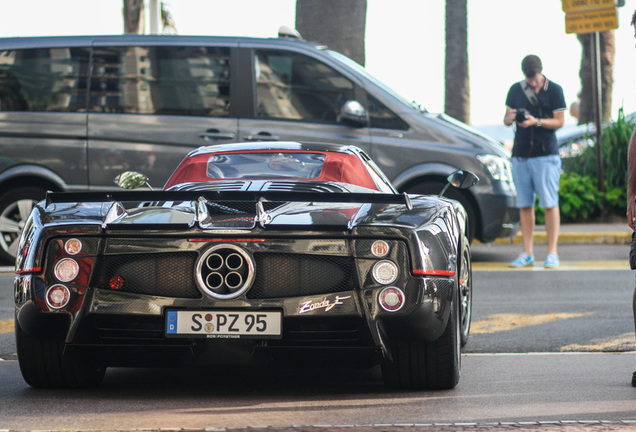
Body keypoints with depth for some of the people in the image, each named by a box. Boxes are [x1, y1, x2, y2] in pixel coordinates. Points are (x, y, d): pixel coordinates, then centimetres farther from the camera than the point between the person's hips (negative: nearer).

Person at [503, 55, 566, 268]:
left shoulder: (554, 90, 1)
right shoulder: (516, 90, 11)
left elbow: (559, 121, -2)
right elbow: (506, 119, 13)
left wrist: (537, 122, -17)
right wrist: (510, 118, -10)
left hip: (546, 154, -4)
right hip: (520, 154, 4)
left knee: (550, 204, -6)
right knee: (525, 205, 4)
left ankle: (552, 253, -3)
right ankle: (527, 253, 7)